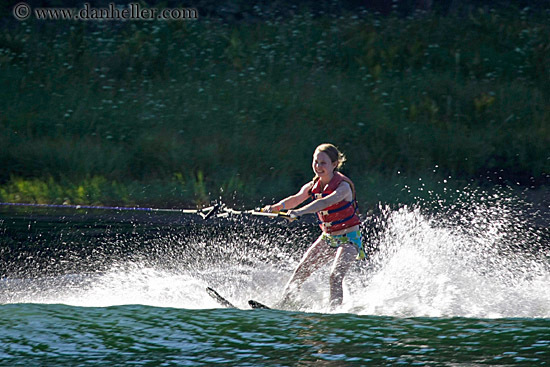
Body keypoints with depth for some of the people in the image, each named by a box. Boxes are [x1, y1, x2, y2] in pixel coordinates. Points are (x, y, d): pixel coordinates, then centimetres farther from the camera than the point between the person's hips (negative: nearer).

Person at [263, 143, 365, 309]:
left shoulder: (343, 186, -20)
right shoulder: (313, 186, 0)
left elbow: (325, 202, -38)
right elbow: (297, 198, -18)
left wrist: (300, 212, -53)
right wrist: (277, 207, -39)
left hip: (349, 238, -6)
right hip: (327, 238, 6)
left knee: (335, 276, -25)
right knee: (301, 271, -2)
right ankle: (281, 306, 3)